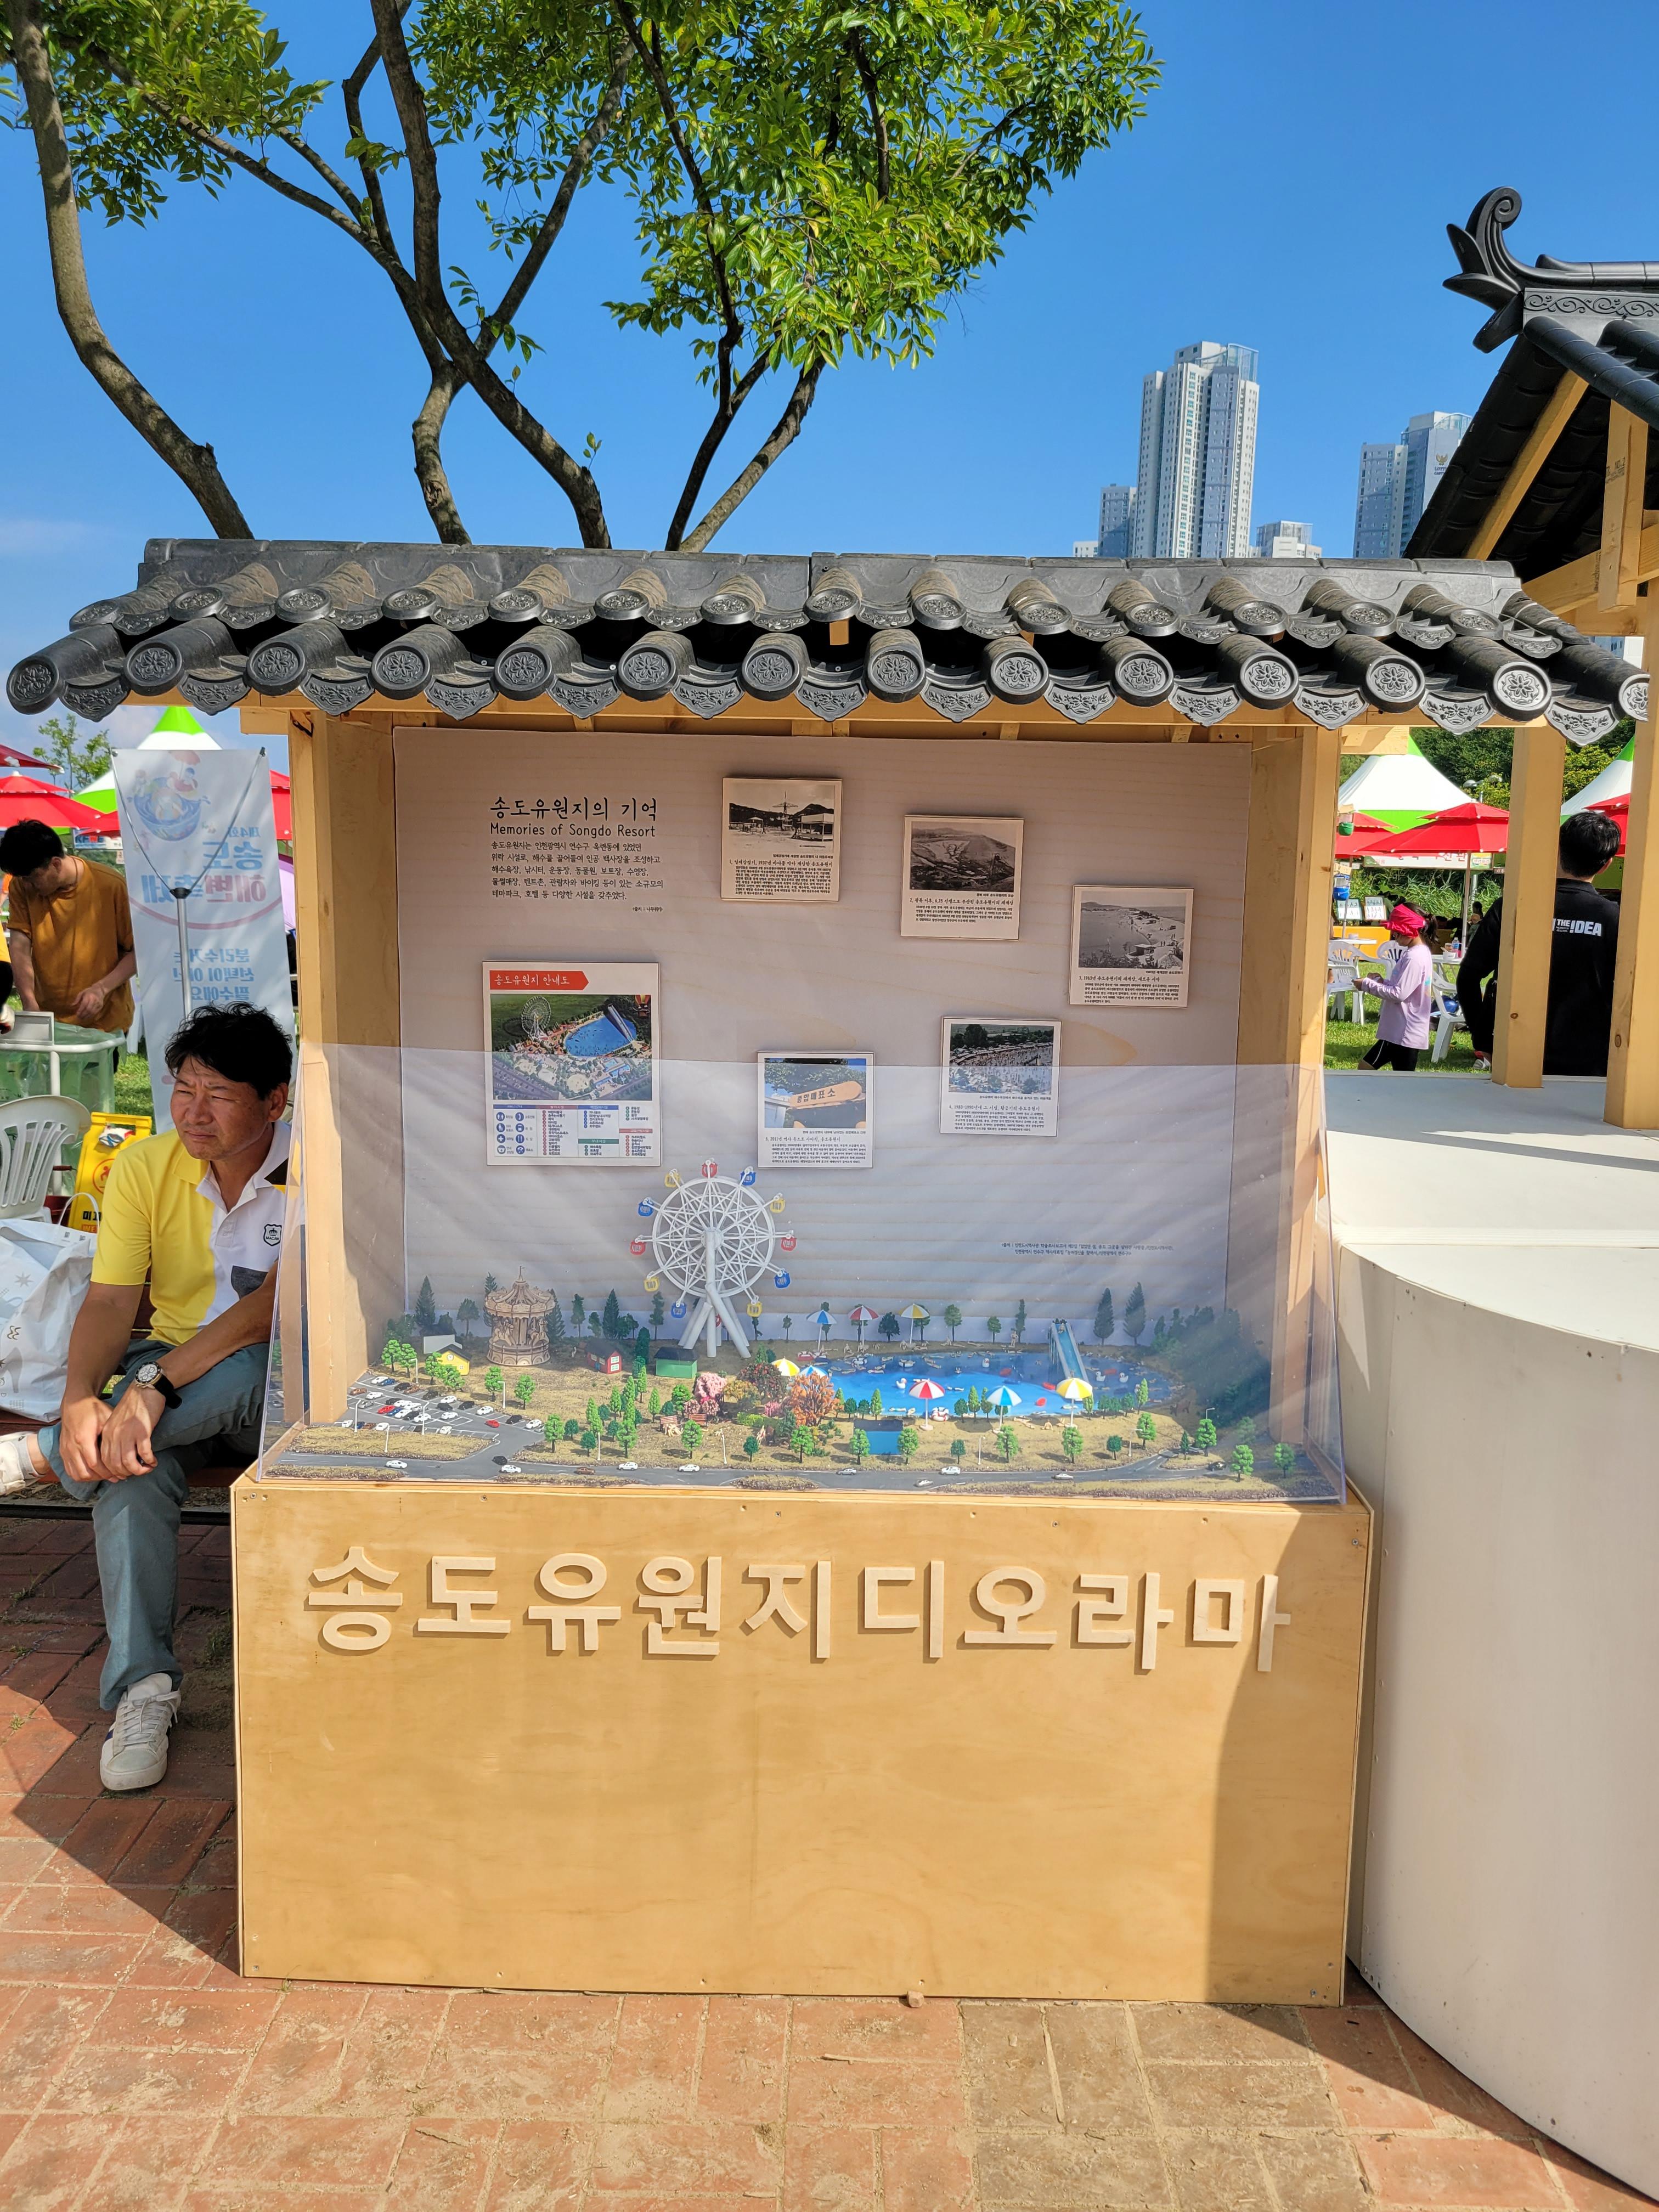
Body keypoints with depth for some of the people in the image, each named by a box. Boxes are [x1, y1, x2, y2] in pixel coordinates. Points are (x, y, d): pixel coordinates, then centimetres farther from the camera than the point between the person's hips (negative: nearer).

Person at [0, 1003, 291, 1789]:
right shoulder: (144, 1168, -2)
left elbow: (278, 1300, -25)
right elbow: (109, 1302, -7)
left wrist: (156, 1385, -34)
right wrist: (80, 1399, -27)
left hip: (281, 1379, -2)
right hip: (170, 1366, 3)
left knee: (241, 1375, -38)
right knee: (128, 1466, -30)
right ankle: (142, 1689, -24)